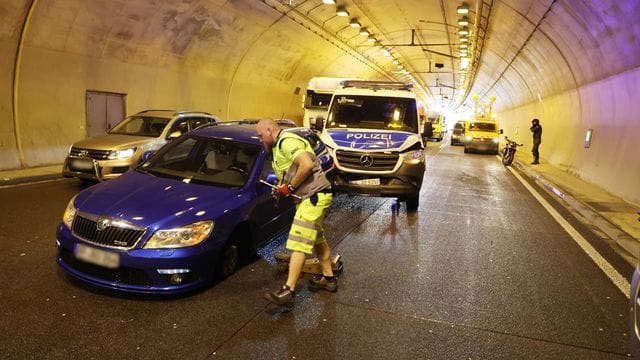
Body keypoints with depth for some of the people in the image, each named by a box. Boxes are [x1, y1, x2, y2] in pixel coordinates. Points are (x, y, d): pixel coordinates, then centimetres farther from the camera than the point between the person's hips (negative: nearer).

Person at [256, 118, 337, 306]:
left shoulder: (287, 142, -16)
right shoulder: (279, 146, 17)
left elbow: (307, 165, -29)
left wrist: (290, 187, -19)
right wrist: (282, 188, 1)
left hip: (314, 196, -11)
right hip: (312, 197, 11)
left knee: (298, 243, -11)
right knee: (317, 238, 21)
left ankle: (288, 290, -7)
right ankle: (328, 278, 35)